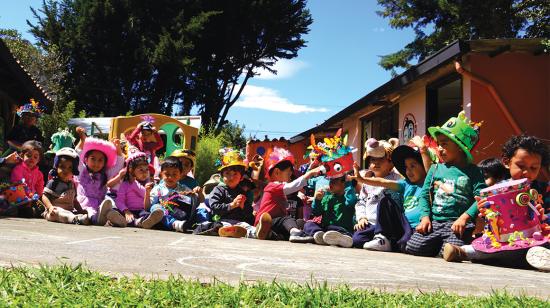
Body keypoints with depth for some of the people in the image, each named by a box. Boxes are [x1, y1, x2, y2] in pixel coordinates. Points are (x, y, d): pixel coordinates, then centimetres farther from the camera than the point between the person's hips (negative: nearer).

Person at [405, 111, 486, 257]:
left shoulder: (471, 171, 3)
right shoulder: (435, 169, 13)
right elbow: (424, 194, 12)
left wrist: (465, 217, -18)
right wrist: (425, 217, -3)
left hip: (458, 224, -3)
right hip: (434, 222, 3)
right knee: (413, 248, -14)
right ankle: (435, 245, 15)